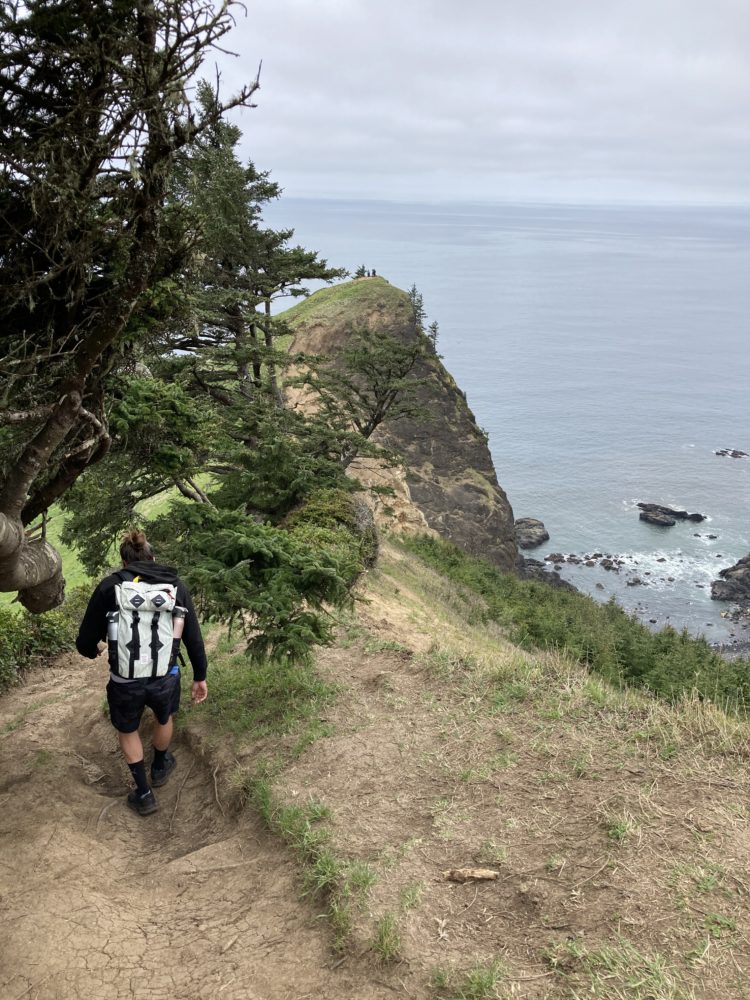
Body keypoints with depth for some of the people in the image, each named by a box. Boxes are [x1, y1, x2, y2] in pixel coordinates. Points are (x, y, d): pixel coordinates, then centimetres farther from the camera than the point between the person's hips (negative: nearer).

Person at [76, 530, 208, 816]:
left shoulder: (110, 586, -7)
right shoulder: (176, 586, -2)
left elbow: (85, 643, -3)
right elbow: (193, 638, 1)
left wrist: (92, 651, 21)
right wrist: (200, 677, 14)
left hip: (125, 682, -1)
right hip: (165, 678, 2)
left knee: (127, 729, 28)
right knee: (163, 718, 33)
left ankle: (144, 794, 34)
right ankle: (160, 768, 56)